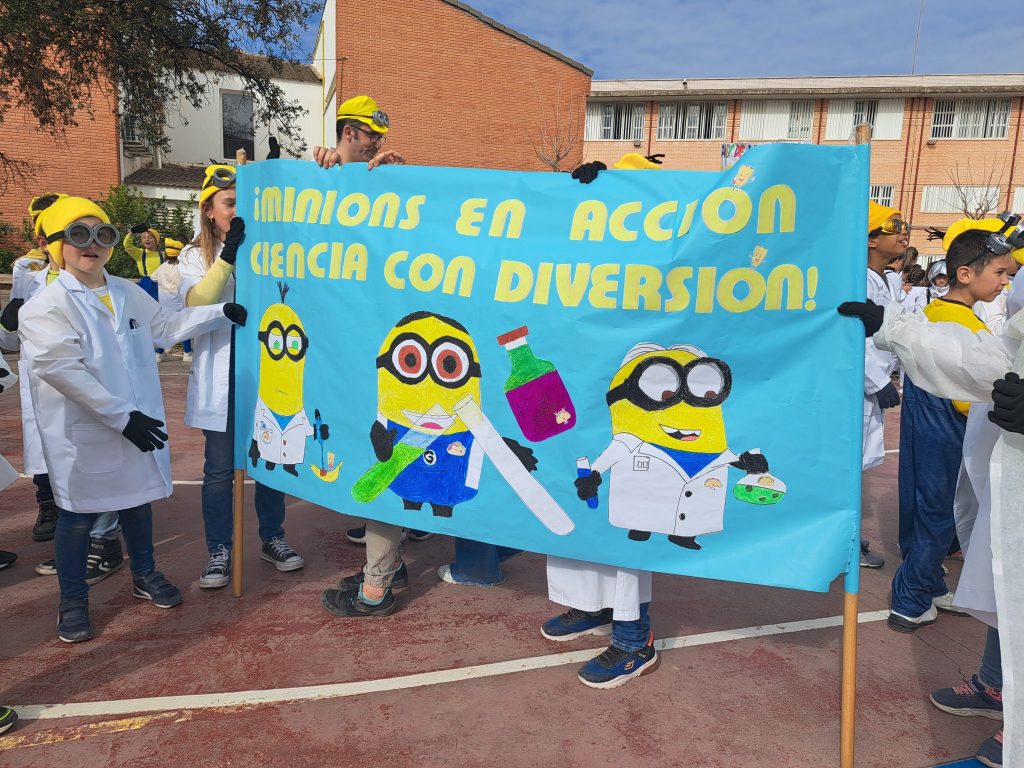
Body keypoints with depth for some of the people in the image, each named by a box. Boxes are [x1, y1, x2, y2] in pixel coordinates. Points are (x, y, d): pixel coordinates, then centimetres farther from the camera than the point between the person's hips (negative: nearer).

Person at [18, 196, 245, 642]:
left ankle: (144, 576, 39)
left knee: (138, 500, 19)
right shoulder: (46, 306, -13)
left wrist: (221, 313, 10)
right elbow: (63, 369, -21)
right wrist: (122, 416, -23)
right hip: (83, 434, -5)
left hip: (137, 423, 6)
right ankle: (73, 600, 27)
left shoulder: (130, 294, 6)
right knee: (78, 517, 9)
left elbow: (165, 327, 20)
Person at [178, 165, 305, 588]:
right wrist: (229, 255, -23)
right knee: (220, 469, 5)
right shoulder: (195, 255, 3)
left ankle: (272, 538, 28)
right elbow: (196, 302, -15)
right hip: (220, 376, -1)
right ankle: (219, 551, 19)